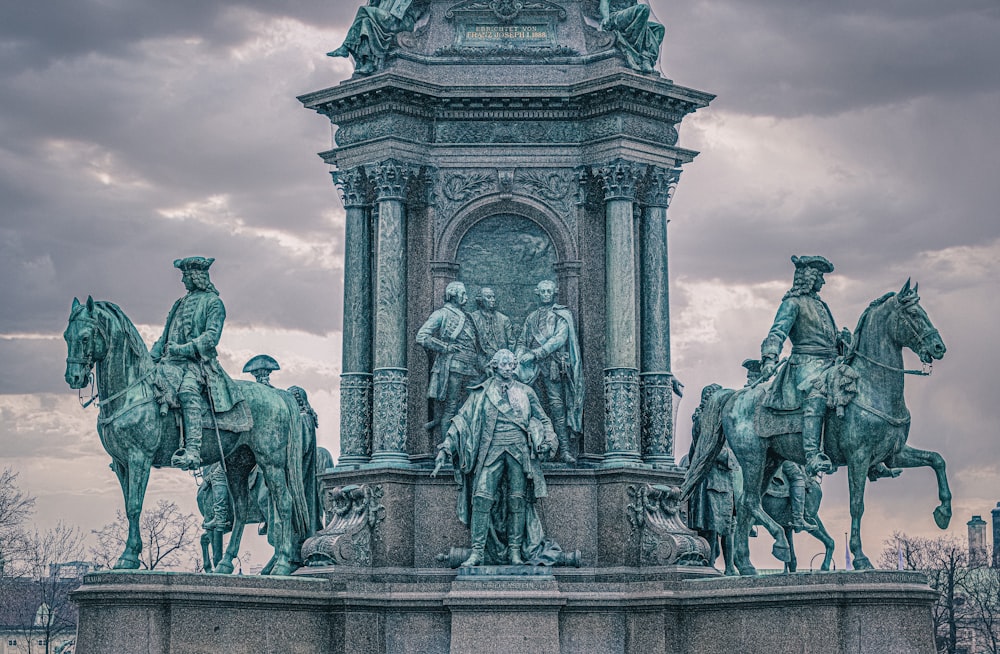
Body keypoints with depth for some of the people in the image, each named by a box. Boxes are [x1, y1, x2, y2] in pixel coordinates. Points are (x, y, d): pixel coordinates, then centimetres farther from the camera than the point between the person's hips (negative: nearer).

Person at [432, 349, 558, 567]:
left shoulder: (525, 392, 15)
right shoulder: (481, 393, 11)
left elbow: (543, 420, 21)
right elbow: (461, 420, 9)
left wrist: (549, 441, 2)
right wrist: (445, 449, 0)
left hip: (519, 451, 1)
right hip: (491, 451, -1)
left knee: (518, 500, -2)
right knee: (481, 498, -12)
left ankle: (515, 550, 5)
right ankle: (478, 551, -10)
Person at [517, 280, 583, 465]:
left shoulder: (562, 316, 8)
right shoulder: (532, 318, 22)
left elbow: (559, 339, -6)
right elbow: (522, 342, 20)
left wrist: (535, 353, -14)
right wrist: (520, 356, -2)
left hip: (553, 365, -3)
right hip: (534, 367, 3)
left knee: (556, 405, -12)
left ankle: (564, 450, -14)